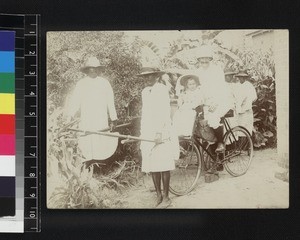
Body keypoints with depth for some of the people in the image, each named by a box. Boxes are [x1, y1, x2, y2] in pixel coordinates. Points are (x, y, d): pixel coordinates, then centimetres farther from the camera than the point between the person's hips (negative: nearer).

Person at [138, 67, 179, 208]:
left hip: (161, 134, -7)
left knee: (163, 166, -3)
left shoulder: (162, 89, -6)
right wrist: (142, 132, 14)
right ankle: (158, 196, 16)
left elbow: (165, 112, -13)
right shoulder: (145, 92, 15)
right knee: (152, 167, 7)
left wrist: (159, 132, -19)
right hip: (148, 134, 7)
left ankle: (166, 198, 4)